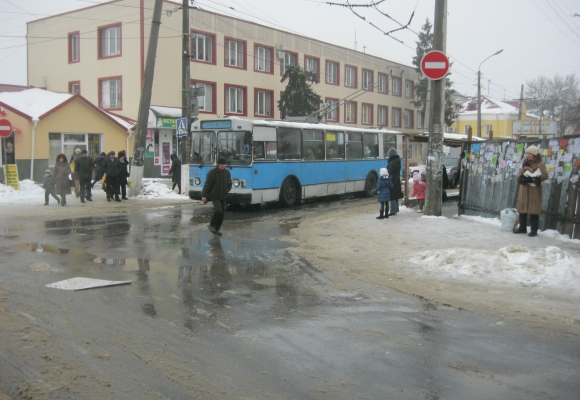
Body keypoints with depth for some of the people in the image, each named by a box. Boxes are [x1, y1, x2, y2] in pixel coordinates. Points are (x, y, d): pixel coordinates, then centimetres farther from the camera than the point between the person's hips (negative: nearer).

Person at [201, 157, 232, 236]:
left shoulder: (227, 173, 5)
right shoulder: (212, 172, -11)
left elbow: (229, 184, 20)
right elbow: (207, 184, -12)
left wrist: (227, 190, 4)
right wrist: (204, 196, -17)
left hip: (223, 197, 6)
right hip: (214, 196, -6)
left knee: (222, 214, 4)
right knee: (218, 211, -24)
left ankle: (216, 229, 18)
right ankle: (211, 225, -4)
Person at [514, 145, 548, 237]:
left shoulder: (540, 164, -4)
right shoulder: (525, 163, 15)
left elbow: (545, 175, -14)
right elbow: (519, 173, 13)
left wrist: (533, 178, -24)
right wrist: (522, 177, -9)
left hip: (534, 189, -6)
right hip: (524, 189, 6)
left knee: (534, 210, -6)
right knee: (522, 209, 8)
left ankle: (534, 230, -2)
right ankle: (522, 228, 19)